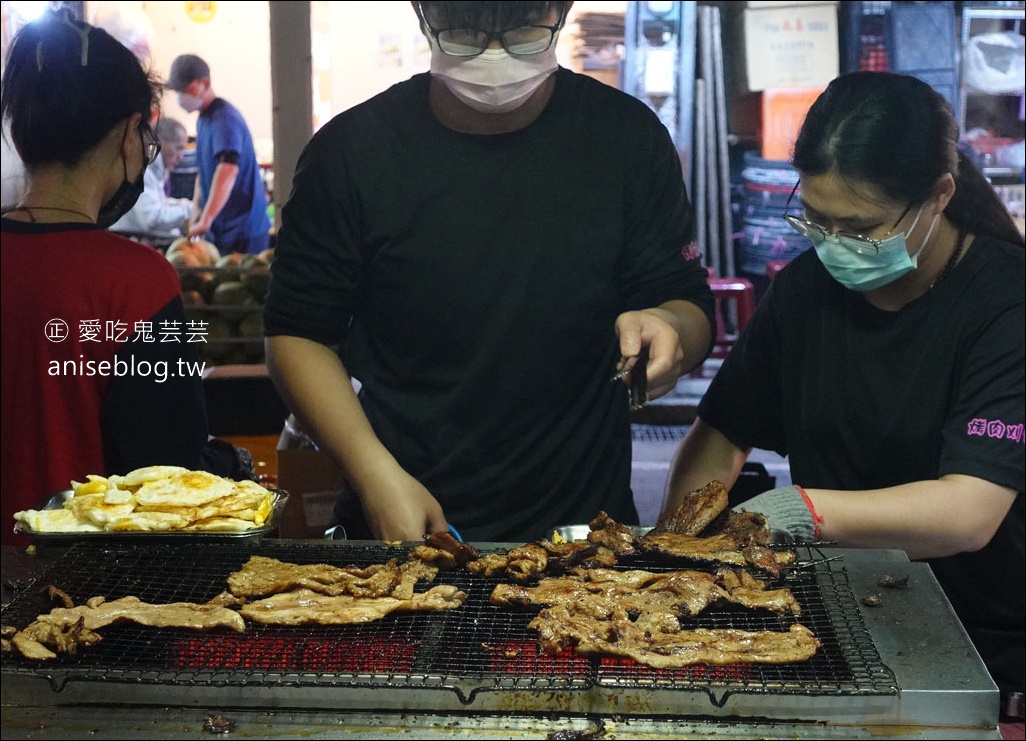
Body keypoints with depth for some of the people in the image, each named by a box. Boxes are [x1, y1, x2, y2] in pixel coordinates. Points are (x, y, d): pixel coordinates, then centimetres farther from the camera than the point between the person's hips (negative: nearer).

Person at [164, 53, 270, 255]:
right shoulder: (203, 119, 13)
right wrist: (196, 216, 11)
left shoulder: (225, 118, -16)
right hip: (217, 229, 9)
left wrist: (205, 220, -37)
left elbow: (228, 169, -31)